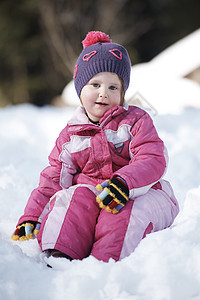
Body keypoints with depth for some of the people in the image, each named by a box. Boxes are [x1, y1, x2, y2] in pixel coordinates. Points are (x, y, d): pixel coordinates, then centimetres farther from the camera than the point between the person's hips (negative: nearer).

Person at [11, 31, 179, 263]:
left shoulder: (136, 121, 4)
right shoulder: (70, 135, 14)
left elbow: (152, 161, -11)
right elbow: (52, 179, 13)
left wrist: (122, 183, -32)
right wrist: (31, 218, -2)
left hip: (137, 193, -2)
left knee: (125, 211, -35)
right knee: (77, 196, -30)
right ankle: (59, 256, -46)